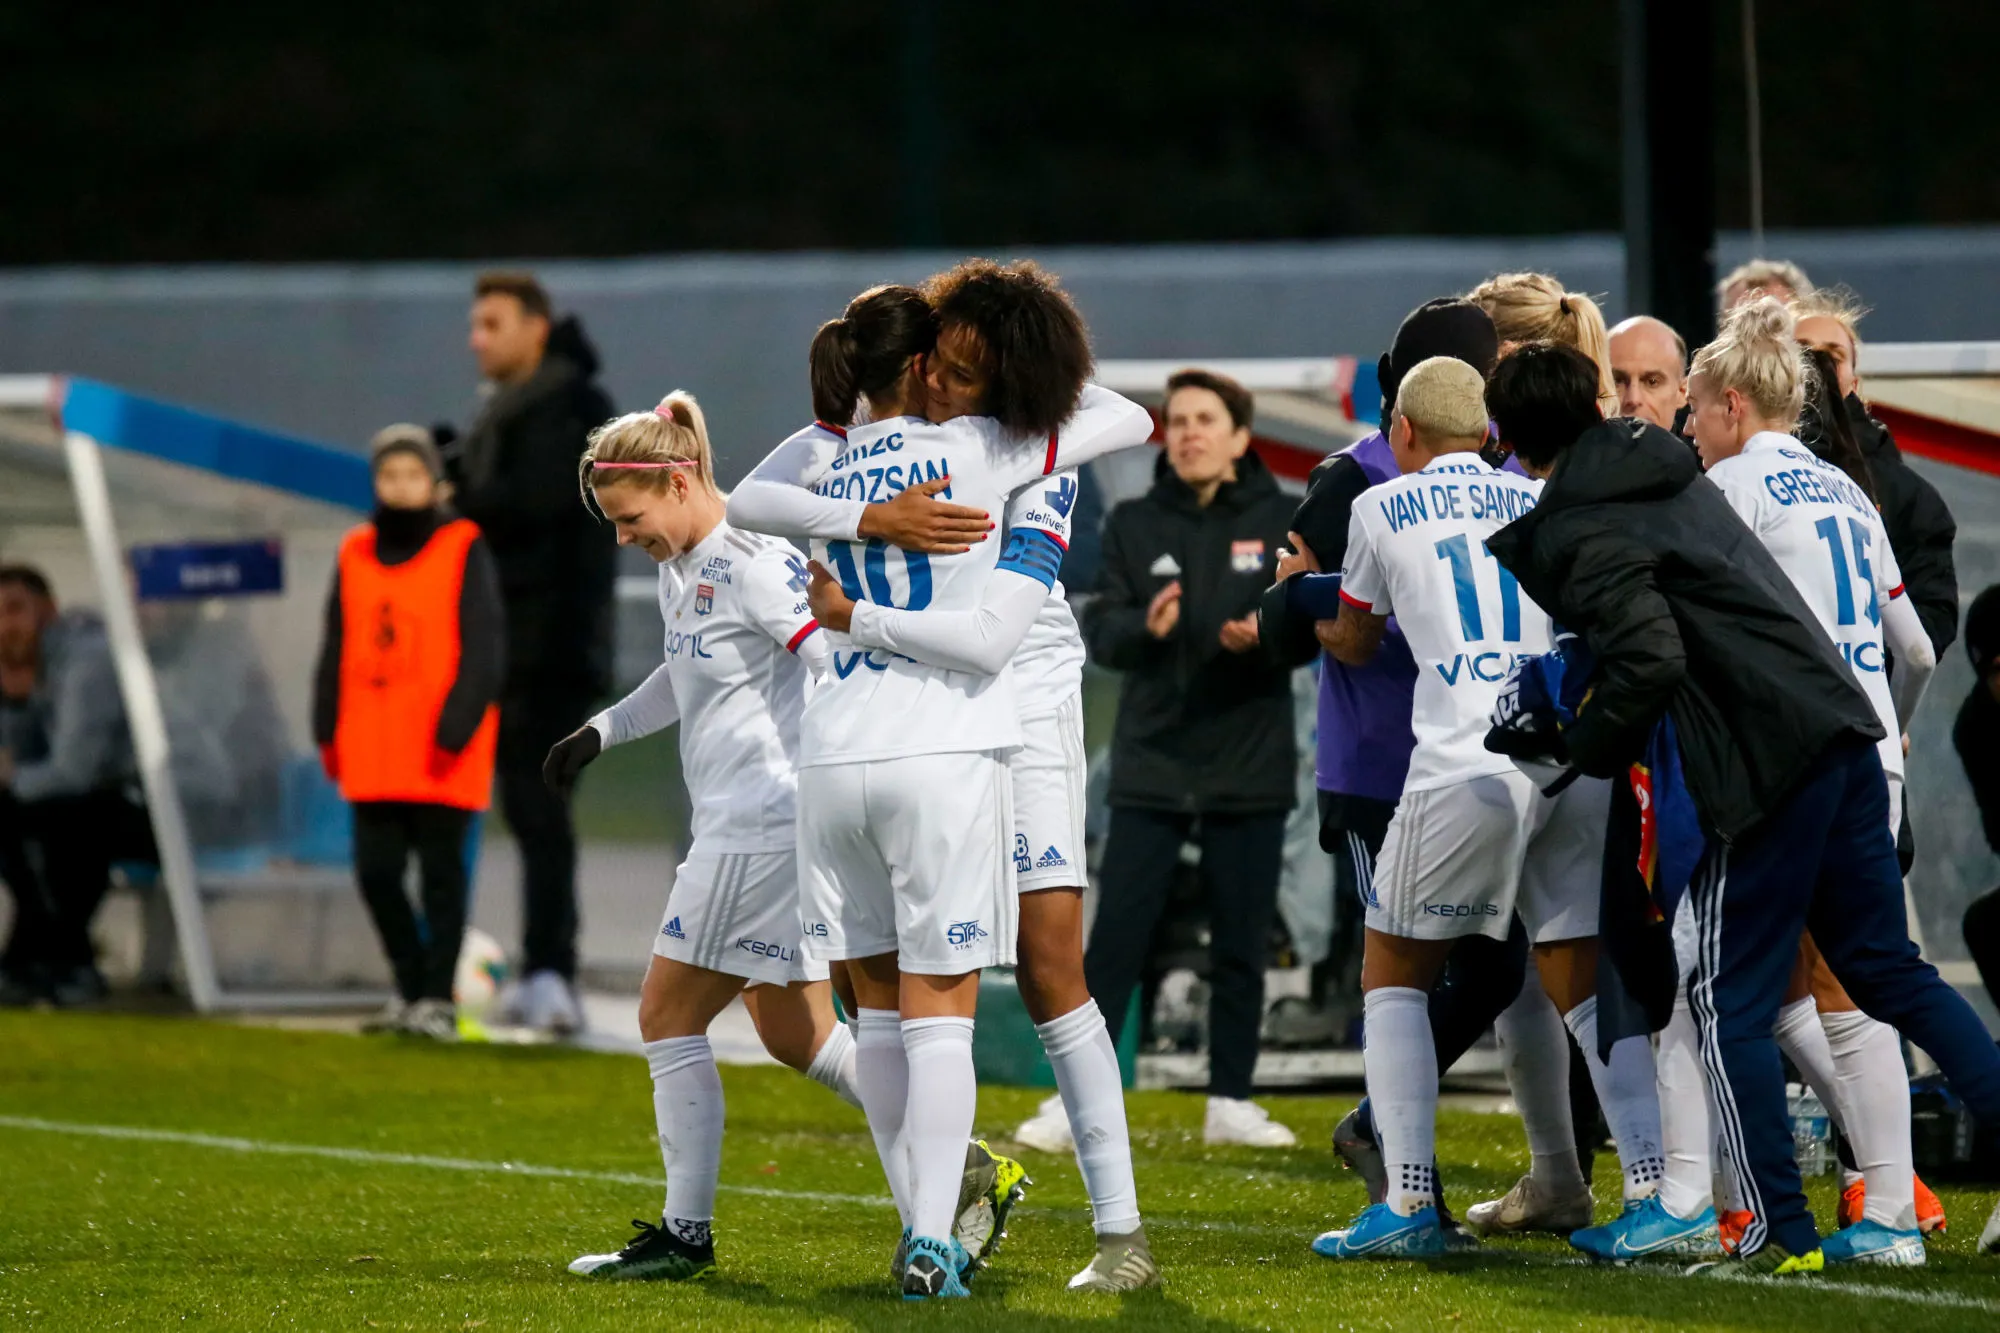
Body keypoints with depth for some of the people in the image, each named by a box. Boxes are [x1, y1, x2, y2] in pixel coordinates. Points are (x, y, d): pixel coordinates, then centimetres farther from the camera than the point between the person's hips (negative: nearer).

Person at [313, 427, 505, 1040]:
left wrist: (456, 726, -15)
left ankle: (437, 999, 5)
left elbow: (484, 649, -6)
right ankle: (411, 988, 19)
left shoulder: (464, 551, -2)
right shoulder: (356, 554, 11)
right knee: (377, 870, 4)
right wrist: (327, 730, 8)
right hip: (373, 754, 4)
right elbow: (336, 649, 16)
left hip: (442, 756, -4)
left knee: (441, 870, -1)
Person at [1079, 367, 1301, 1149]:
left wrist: (1266, 635, -22)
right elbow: (1098, 632, -1)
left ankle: (1231, 1101, 16)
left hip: (1250, 765, 0)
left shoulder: (1281, 523, 3)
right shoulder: (1134, 526, 5)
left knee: (1242, 948, 6)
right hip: (1150, 767, 0)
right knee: (1115, 940, -3)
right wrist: (1143, 628, -23)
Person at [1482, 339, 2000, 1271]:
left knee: (1730, 1007, 1)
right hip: (1842, 729, 8)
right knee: (1885, 968, 16)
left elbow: (1650, 661, -21)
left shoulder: (1577, 532, -10)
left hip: (1768, 762, -8)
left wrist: (1585, 750, -7)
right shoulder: (1665, 470, 16)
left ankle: (1782, 1232, 1)